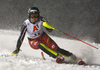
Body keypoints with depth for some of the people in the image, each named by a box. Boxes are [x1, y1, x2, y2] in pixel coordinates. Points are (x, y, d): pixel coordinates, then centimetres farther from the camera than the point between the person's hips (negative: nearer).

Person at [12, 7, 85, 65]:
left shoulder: (41, 19, -19)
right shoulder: (26, 24, -23)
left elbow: (50, 30, -16)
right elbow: (21, 37, -18)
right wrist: (17, 50, -21)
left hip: (43, 37, 1)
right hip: (33, 42, -1)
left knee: (56, 48, -18)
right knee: (41, 45, -36)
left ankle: (75, 59, -17)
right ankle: (58, 56, -43)